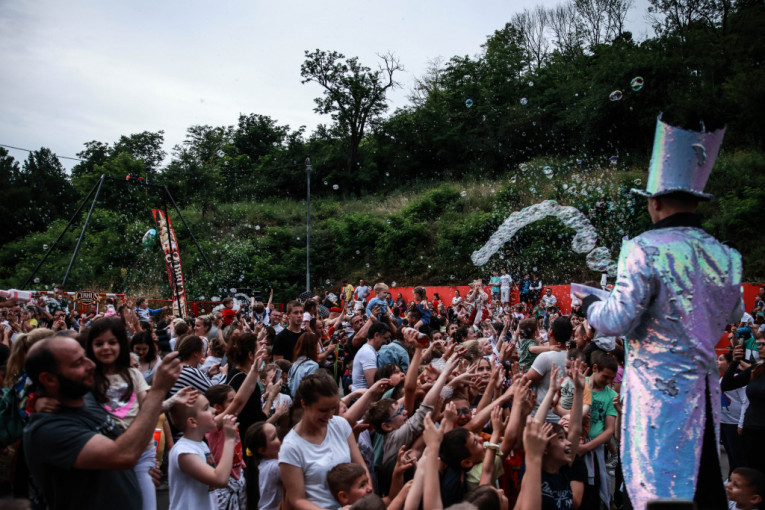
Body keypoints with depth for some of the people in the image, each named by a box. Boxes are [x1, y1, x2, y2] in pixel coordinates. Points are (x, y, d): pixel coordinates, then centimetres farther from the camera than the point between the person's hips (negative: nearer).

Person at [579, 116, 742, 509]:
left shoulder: (647, 248, -14)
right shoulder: (725, 255, 4)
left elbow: (618, 320, -16)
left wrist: (589, 306, 4)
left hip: (659, 386, -6)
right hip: (704, 386, 6)